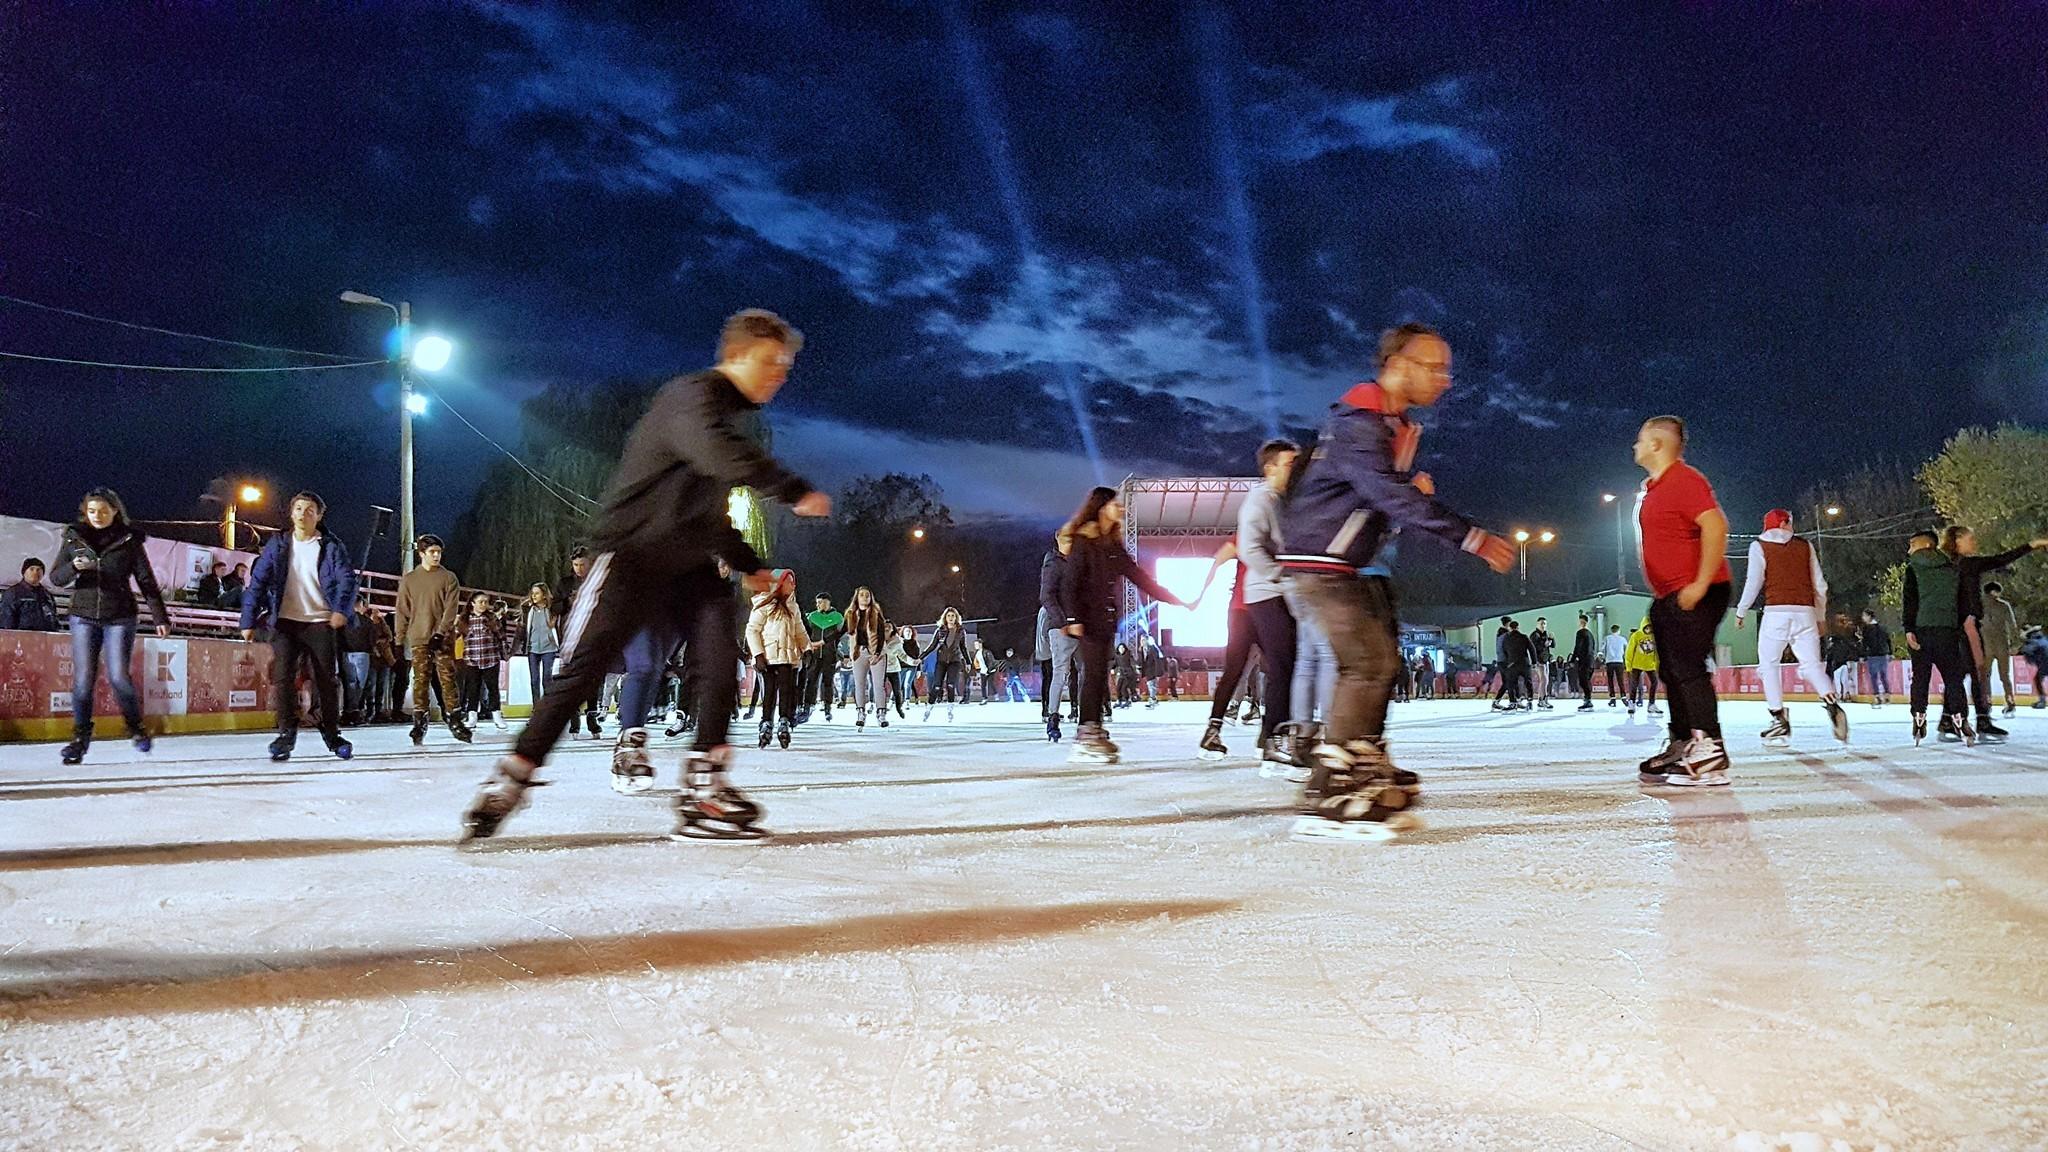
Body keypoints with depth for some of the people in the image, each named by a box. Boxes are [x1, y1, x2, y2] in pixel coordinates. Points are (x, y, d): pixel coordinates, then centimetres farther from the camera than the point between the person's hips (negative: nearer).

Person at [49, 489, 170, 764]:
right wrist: (74, 567, -16)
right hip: (84, 617, 2)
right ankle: (80, 737, 7)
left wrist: (160, 617, -3)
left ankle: (136, 728, 12)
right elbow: (55, 578, 7)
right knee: (83, 679, -3)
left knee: (119, 677, -9)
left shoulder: (129, 540, 2)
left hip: (119, 618, -2)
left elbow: (146, 581, 3)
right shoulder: (74, 538, 7)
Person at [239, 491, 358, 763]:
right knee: (282, 677, -9)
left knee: (327, 679, 5)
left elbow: (346, 579, -9)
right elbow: (258, 582, 1)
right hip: (285, 621, 1)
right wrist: (249, 619, -6)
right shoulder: (277, 545, 5)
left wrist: (341, 609, -27)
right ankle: (286, 732, 0)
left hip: (322, 622, -1)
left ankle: (332, 733, 18)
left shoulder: (332, 546, 1)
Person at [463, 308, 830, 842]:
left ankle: (704, 791, -7)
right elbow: (719, 453, -37)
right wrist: (795, 491, -36)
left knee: (720, 659, -10)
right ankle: (509, 782, 5)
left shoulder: (725, 415, 16)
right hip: (630, 557, -8)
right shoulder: (692, 397, -13)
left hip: (688, 565, 8)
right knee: (581, 672, -6)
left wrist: (747, 564, 20)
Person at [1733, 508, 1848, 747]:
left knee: (1769, 664, 7)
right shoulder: (1806, 546, 16)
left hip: (1776, 612, -3)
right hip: (1805, 613, 3)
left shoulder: (1759, 546, 6)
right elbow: (1819, 584, 15)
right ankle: (1832, 704, -23)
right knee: (1811, 664, 3)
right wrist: (1820, 617, 23)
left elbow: (1754, 581, -3)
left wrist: (1741, 611, 6)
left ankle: (1779, 718, -3)